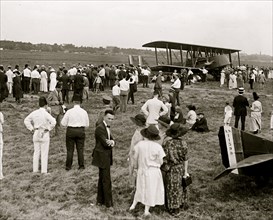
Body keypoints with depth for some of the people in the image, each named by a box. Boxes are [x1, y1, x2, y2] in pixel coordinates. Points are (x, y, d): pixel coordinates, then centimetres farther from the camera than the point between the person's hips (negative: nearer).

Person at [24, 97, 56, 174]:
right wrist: (48, 129, -12)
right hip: (44, 134, -5)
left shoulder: (34, 113, 2)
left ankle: (35, 169, 19)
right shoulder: (46, 114, -16)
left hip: (36, 134, 5)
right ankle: (44, 170, 5)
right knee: (44, 153, 2)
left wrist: (32, 129, 8)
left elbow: (26, 120, 9)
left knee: (36, 152, 14)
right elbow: (53, 122, -26)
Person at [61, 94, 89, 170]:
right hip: (81, 131, 1)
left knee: (70, 149, 7)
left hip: (71, 131, -1)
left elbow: (63, 123, -3)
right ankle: (81, 165, 12)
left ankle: (68, 166, 12)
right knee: (80, 149, 10)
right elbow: (87, 125, 4)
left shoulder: (69, 111, -9)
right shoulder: (84, 112, -3)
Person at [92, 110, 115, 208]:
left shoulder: (107, 127, 12)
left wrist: (111, 142, -17)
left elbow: (110, 140, 5)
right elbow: (105, 143, -24)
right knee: (106, 180, -2)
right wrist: (111, 143, -5)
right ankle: (108, 202, 8)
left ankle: (100, 200, 29)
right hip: (102, 157, -10)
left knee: (102, 179, 17)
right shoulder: (100, 128, -19)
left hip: (106, 157, 10)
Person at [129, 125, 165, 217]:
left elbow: (135, 157, -1)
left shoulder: (140, 144, -12)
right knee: (151, 190, 12)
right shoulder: (158, 147, -18)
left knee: (140, 187, 25)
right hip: (153, 171, -3)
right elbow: (160, 162, -11)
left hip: (142, 170, 3)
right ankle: (146, 211, 20)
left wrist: (136, 165, 18)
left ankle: (133, 205, 33)